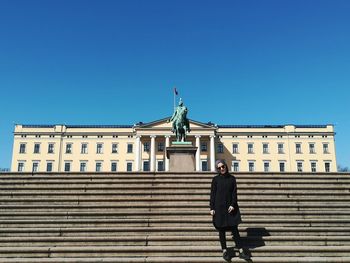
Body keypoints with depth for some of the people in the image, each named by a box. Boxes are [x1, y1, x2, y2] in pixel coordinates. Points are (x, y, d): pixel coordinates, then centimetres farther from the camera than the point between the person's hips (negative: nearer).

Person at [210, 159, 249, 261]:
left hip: (230, 207, 1)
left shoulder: (232, 178, 4)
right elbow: (212, 194, -1)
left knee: (234, 229, 0)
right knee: (221, 230, 4)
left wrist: (233, 205, -12)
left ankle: (241, 251, 3)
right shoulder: (215, 179, 0)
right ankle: (224, 251, 13)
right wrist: (212, 208, -6)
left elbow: (234, 193, 2)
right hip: (219, 207, -1)